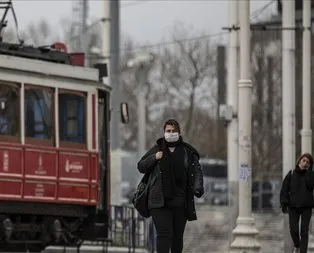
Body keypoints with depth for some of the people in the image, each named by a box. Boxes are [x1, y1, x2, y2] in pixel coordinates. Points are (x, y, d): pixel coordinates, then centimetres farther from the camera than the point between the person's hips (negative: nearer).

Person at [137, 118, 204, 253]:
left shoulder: (188, 151, 6)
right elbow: (141, 166, 13)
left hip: (181, 202, 2)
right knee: (164, 234, -13)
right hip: (160, 201, -2)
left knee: (178, 236, 9)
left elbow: (197, 171, 2)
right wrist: (154, 158, -6)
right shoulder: (157, 149, 6)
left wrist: (198, 188, -16)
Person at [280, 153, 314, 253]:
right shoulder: (291, 174, 3)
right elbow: (284, 189, 2)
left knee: (304, 231, -3)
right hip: (293, 206, 0)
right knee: (293, 230, -3)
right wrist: (284, 203, -7)